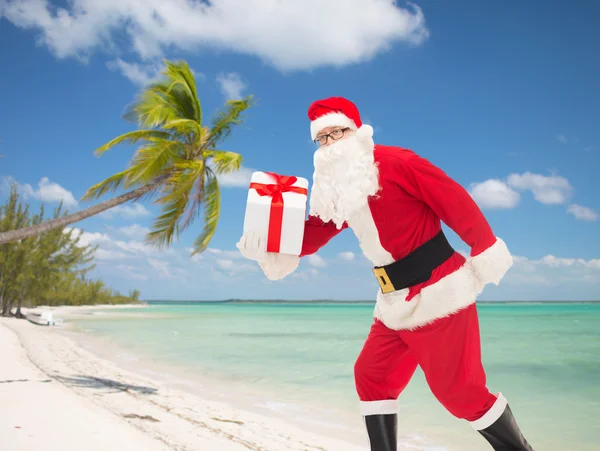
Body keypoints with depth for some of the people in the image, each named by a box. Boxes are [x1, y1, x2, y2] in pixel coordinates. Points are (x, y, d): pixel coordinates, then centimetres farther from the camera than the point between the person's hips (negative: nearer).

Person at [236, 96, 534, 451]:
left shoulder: (396, 162, -15)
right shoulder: (339, 190, 11)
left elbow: (456, 201, -14)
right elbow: (314, 231, 9)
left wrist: (486, 250, -10)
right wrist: (266, 243, -7)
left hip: (438, 292, -8)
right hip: (397, 303, 9)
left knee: (458, 388, -4)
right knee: (371, 376, 12)